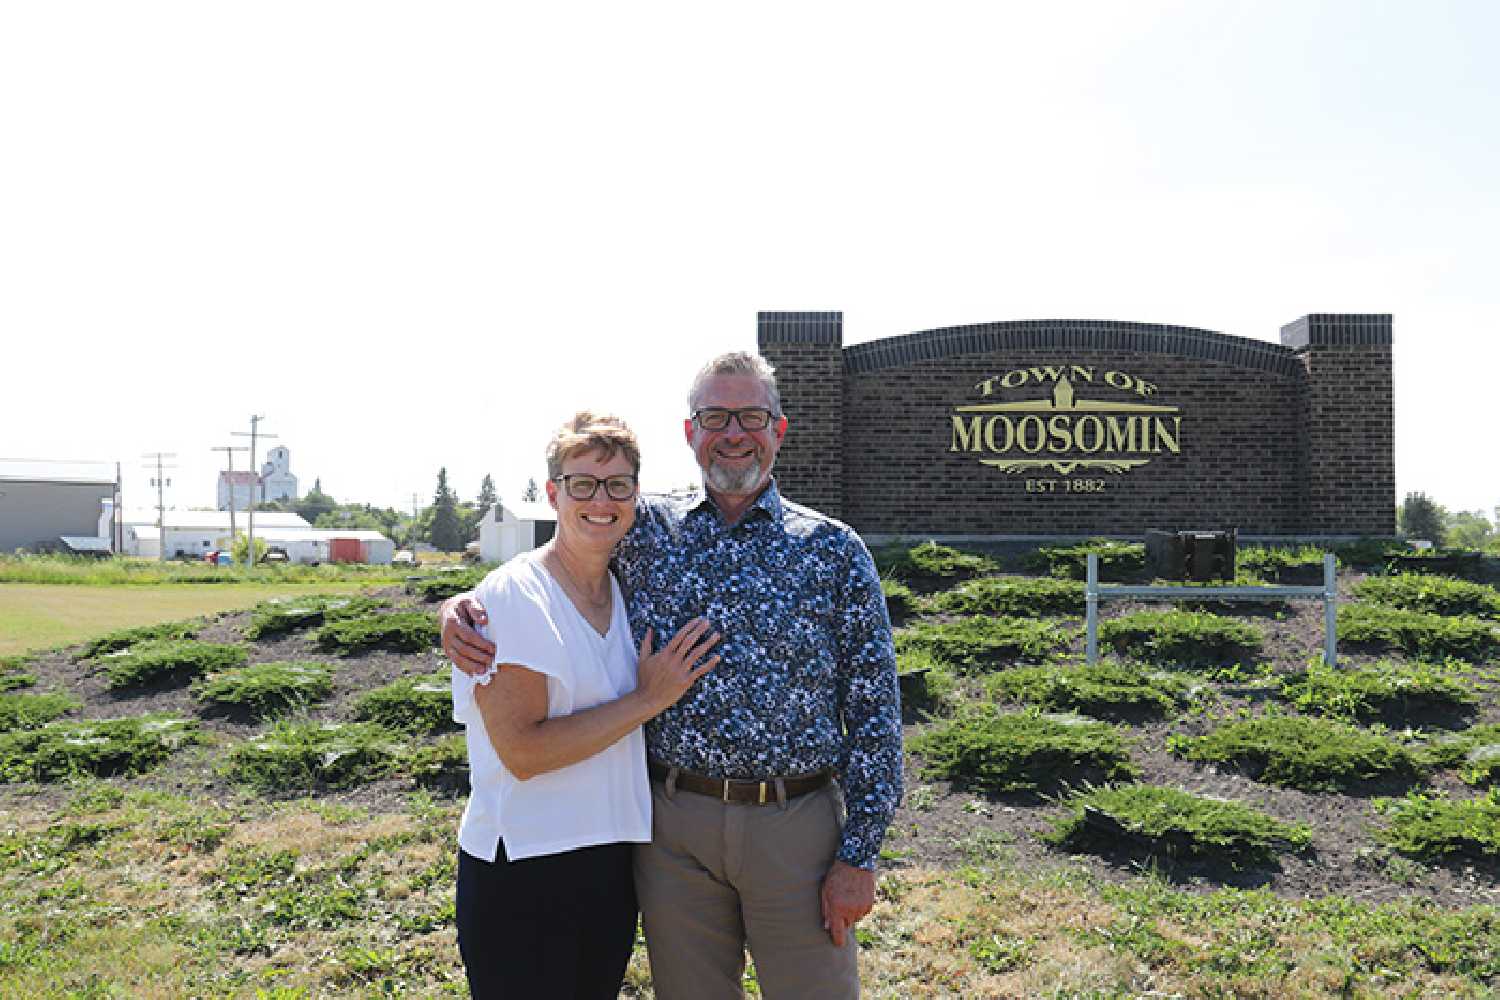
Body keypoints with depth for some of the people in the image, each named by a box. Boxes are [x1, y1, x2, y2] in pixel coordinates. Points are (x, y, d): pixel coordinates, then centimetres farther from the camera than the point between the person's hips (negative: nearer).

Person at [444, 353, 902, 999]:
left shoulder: (834, 550, 0)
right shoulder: (643, 532, 4)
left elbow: (874, 710, 0)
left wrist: (859, 854, -4)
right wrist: (462, 605, -6)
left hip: (795, 824, -1)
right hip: (673, 827, 2)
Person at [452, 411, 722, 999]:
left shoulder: (626, 592, 8)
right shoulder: (513, 594, -14)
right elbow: (521, 750, -22)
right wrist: (646, 700, -17)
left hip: (613, 859, 7)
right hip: (523, 871, -7)